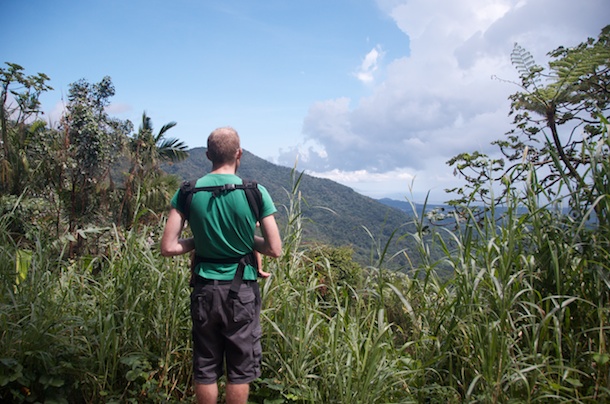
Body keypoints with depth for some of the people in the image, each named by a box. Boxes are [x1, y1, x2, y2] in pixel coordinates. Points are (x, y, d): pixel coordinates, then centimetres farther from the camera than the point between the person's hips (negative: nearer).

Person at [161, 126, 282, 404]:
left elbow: (168, 248, -7)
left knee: (205, 367, 17)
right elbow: (275, 250, -10)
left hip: (205, 290, 2)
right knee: (240, 369, 13)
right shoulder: (255, 192, -11)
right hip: (242, 291, -2)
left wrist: (198, 241, 8)